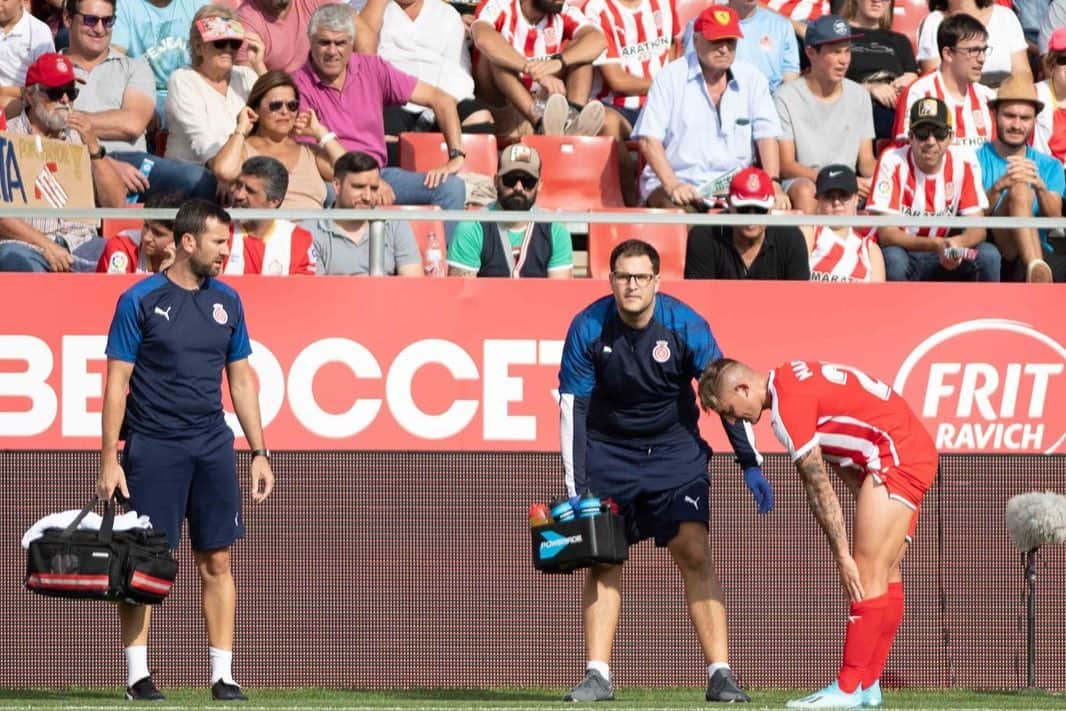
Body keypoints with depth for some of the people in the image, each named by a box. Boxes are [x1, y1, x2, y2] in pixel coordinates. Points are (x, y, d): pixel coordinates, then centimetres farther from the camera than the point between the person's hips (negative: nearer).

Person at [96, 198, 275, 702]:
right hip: (153, 448, -4)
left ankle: (222, 675, 6)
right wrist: (109, 459, -10)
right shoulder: (140, 301, -4)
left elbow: (241, 380, 16)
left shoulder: (226, 302, 10)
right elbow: (117, 382, -4)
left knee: (216, 561, 3)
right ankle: (137, 675, 3)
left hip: (213, 447, 4)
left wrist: (260, 453, 11)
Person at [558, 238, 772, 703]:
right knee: (602, 558, -3)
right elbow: (572, 407, -11)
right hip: (608, 451, 1)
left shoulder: (685, 326, -17)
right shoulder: (588, 329, -15)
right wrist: (575, 488, -15)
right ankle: (597, 675, 2)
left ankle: (720, 674, -12)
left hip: (675, 450, -1)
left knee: (693, 552, -12)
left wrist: (750, 464, -16)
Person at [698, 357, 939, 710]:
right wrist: (870, 502, 8)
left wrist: (842, 556, -13)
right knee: (885, 574, 10)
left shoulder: (788, 406, -18)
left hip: (897, 456, -10)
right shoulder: (791, 377, 11)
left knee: (868, 574, -11)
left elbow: (819, 487, -16)